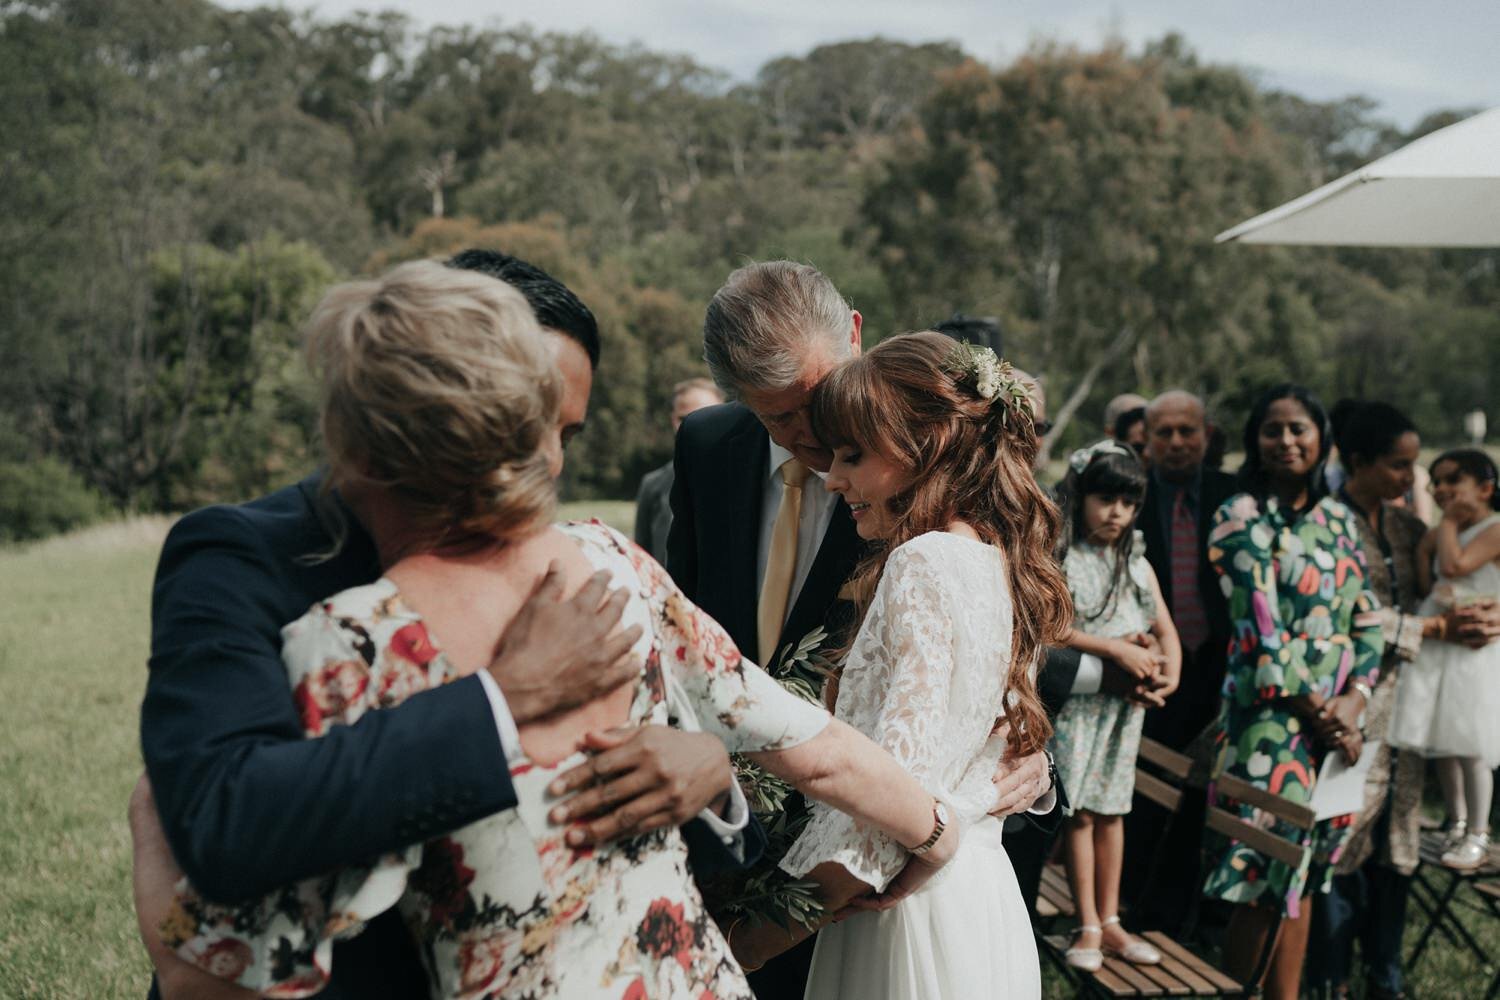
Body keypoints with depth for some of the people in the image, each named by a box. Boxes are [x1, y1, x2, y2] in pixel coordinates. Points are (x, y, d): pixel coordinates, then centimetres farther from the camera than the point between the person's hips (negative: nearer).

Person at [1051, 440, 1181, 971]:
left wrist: (1169, 670, -8)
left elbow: (1165, 629, 12)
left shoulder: (1137, 563, 12)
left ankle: (1109, 921, 16)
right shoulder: (1058, 559, -6)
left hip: (1127, 701, 5)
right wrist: (1118, 650, -18)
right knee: (1081, 812, -2)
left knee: (1111, 810, 9)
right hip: (1078, 700, -5)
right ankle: (1088, 927, 4)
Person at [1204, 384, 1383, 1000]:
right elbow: (1260, 628, -12)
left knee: (1302, 877, 9)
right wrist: (1318, 713, -10)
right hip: (1271, 715, -6)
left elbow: (1367, 620, 9)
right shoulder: (1242, 517, -5)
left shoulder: (1341, 520, 12)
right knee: (1267, 870, -5)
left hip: (1340, 718, 6)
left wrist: (1352, 703, -7)